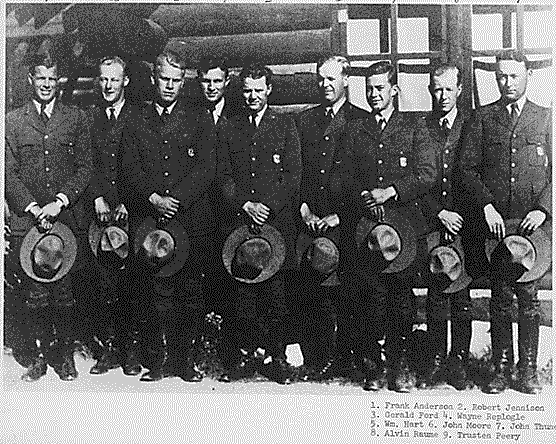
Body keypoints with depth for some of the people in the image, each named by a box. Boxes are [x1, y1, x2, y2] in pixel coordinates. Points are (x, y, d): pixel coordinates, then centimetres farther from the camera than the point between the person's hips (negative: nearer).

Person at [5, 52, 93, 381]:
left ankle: (65, 354, 13)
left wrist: (60, 201, -9)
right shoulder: (13, 121, 9)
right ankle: (37, 357, 10)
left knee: (66, 294, 1)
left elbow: (85, 168, 3)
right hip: (27, 218, 0)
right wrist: (32, 207, -8)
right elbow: (9, 172, 5)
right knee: (34, 295, 0)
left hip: (69, 217, 0)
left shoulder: (76, 119, 9)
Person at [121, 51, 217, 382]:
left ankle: (187, 357, 8)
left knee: (190, 291, -1)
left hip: (192, 219, -1)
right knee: (153, 291, -1)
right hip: (149, 220, 1)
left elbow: (206, 169, 0)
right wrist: (154, 198, -11)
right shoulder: (137, 124, 15)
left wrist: (175, 200, -11)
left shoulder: (199, 121, 10)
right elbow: (130, 171, 6)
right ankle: (161, 357, 8)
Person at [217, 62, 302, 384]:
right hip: (239, 219, 2)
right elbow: (224, 174, 10)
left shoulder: (285, 125, 9)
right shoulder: (231, 127, 15)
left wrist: (268, 207, -9)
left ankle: (276, 356, 5)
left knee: (275, 290, -2)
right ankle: (242, 354, 8)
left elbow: (293, 174, 2)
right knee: (242, 289, 0)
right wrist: (245, 205, -5)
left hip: (277, 220, -2)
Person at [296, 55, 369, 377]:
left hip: (344, 223, -3)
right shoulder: (306, 120, 17)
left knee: (346, 295, -4)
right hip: (311, 221, 3)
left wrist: (339, 216, -9)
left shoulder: (363, 121, 4)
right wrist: (304, 208, -1)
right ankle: (317, 362, 8)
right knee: (310, 293, -1)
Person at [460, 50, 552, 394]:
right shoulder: (484, 118, 10)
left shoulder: (545, 119, 10)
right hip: (495, 222, 0)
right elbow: (469, 168, 5)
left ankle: (528, 370, 11)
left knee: (529, 298, 2)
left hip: (532, 223, 0)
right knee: (499, 299, 4)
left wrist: (543, 209, -8)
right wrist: (487, 207, -8)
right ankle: (502, 369, 11)